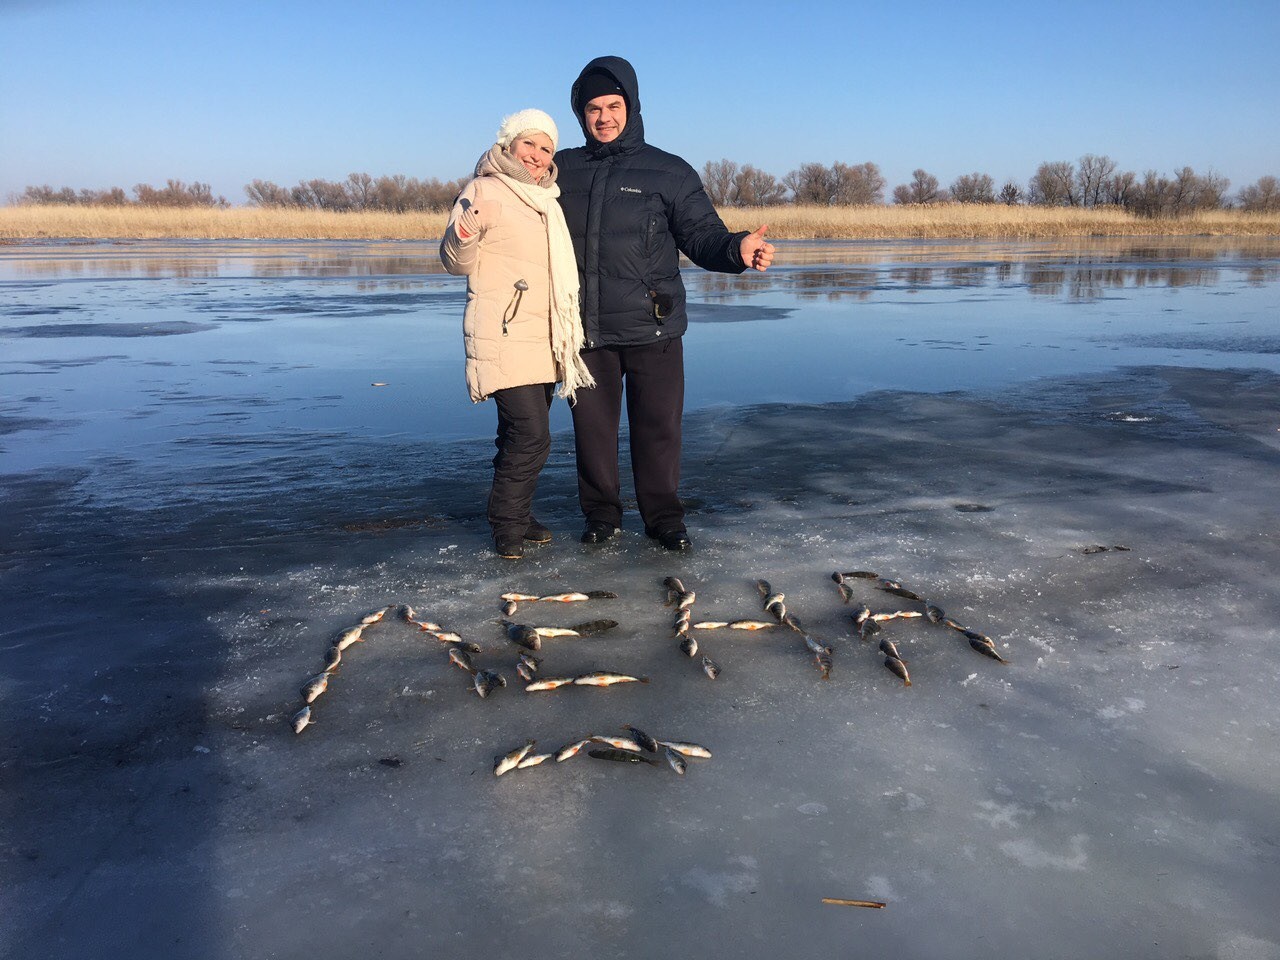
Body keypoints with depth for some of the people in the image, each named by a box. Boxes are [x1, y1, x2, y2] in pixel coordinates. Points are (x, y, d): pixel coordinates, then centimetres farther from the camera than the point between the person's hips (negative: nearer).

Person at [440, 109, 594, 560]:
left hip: (541, 337, 8)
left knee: (523, 433, 12)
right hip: (503, 338, -8)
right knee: (530, 435, -13)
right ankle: (507, 525, 1)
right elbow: (457, 263, -9)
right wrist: (464, 234, -27)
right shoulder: (484, 191, -6)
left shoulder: (545, 199, 18)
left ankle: (516, 517, 23)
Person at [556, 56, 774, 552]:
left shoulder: (668, 172, 4)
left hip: (652, 329, -2)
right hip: (585, 329, 2)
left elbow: (701, 237, -2)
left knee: (658, 425, 3)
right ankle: (601, 514, 23)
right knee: (593, 425, 8)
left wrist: (737, 248, -21)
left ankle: (664, 517, 18)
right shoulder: (563, 170, 11)